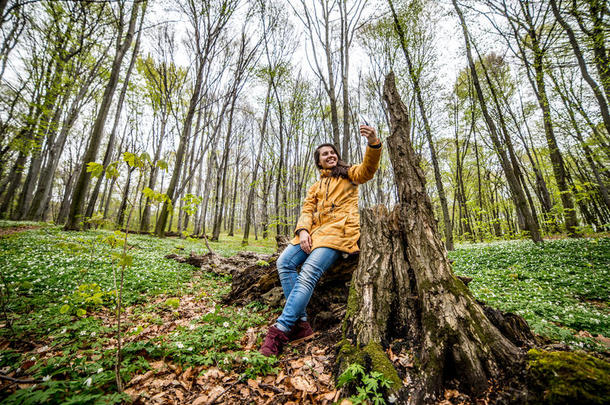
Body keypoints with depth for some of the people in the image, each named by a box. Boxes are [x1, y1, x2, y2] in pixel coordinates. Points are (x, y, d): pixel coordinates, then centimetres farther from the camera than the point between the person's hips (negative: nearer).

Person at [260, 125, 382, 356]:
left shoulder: (348, 174, 16)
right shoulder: (315, 187, 28)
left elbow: (367, 170, -6)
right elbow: (307, 210, 13)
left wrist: (373, 144, -25)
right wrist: (302, 231, -9)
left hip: (339, 229, -5)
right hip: (315, 230, 6)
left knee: (308, 273, -25)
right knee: (284, 262, -16)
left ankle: (280, 330, -21)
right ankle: (300, 323, -12)